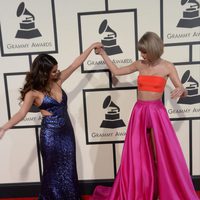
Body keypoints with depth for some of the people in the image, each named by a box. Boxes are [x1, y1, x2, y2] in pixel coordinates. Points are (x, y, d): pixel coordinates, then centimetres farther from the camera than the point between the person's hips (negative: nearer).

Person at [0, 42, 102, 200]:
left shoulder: (57, 81, 1)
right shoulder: (33, 92, -12)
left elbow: (75, 64, 5)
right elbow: (21, 113, -20)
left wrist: (92, 47, 9)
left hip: (67, 130, 5)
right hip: (50, 134, -5)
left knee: (68, 168, 15)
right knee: (54, 169, 10)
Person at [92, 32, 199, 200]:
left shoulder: (167, 67, -4)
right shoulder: (139, 65, 5)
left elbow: (184, 93, -5)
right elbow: (116, 71, 15)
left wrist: (181, 89, -28)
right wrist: (103, 53, 19)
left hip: (157, 112, -3)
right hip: (139, 112, 3)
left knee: (162, 156, 3)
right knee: (136, 156, 8)